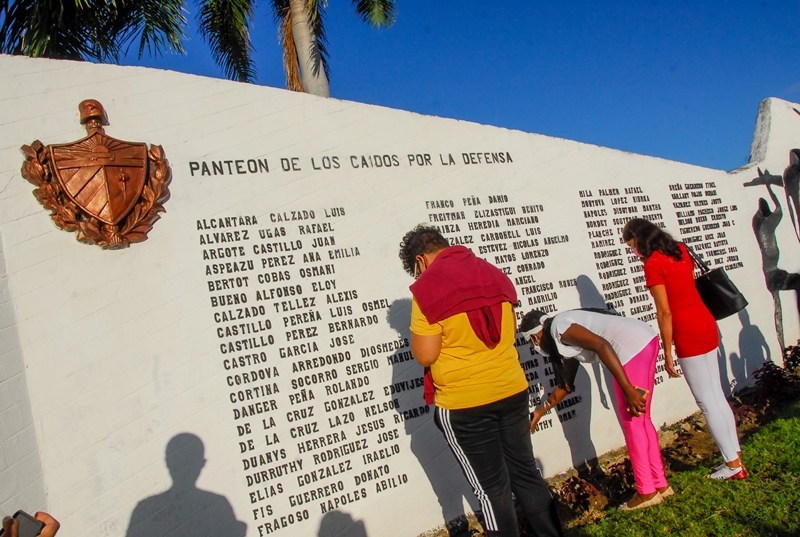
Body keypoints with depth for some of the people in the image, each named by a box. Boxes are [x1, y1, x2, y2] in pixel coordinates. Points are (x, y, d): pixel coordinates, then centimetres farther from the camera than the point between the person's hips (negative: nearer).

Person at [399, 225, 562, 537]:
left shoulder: (427, 288, -14)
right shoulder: (493, 274, 6)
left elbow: (425, 355, -15)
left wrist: (418, 335, 4)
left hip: (464, 406, -6)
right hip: (513, 391, 6)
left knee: (492, 489, 9)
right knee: (525, 471, 20)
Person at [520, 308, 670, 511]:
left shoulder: (558, 327, -6)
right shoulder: (565, 338, 22)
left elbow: (602, 345, -19)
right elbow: (566, 383, 31)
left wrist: (628, 389, -22)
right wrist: (542, 410, 40)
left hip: (633, 347, -10)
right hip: (646, 340, 10)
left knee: (632, 422, 2)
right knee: (640, 420, 18)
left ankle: (647, 492, 13)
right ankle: (660, 485, 27)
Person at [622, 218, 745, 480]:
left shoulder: (653, 264, -16)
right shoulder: (681, 250, 8)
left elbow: (665, 313, -16)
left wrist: (667, 354, -9)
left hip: (688, 335, -8)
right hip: (707, 324, 8)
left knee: (707, 402, 3)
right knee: (717, 395, 16)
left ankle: (733, 465, 12)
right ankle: (735, 456, 24)